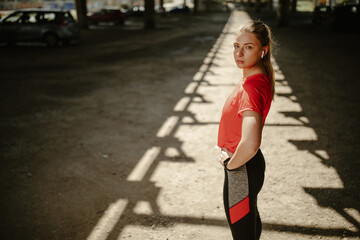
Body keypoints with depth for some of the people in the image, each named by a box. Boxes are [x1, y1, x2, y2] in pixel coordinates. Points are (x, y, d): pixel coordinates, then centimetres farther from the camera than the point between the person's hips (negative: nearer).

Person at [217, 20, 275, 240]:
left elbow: (250, 144, -44)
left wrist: (231, 163, -23)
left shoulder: (252, 88, -30)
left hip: (241, 171, -9)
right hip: (251, 164, 9)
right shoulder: (260, 77, 1)